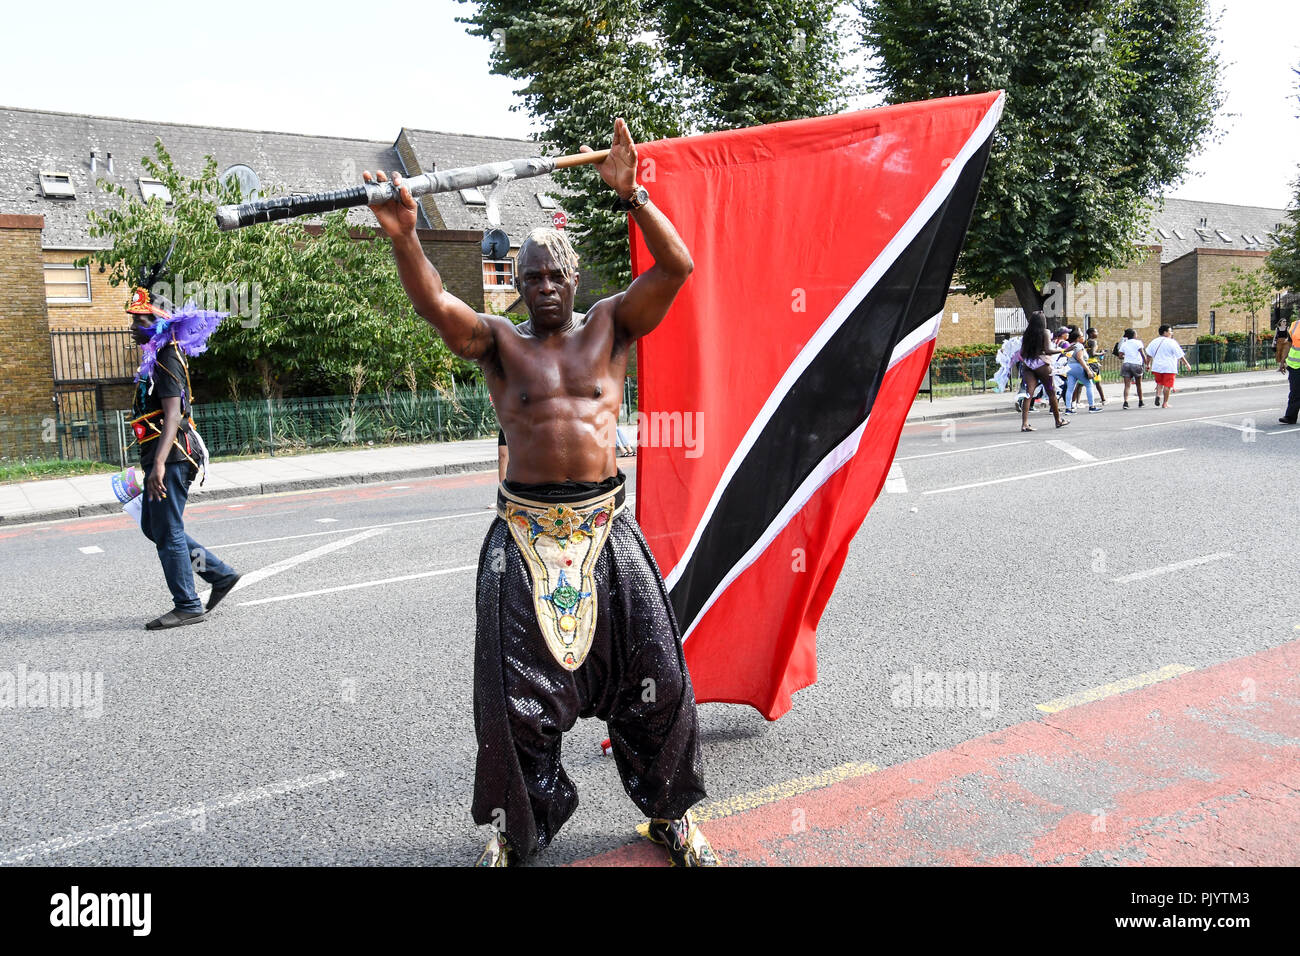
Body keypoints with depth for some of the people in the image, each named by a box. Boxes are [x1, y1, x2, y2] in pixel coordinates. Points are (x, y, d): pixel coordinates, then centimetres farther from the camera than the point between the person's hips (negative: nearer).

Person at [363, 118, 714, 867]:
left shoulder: (610, 327, 8)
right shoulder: (499, 342, 6)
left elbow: (677, 267, -4)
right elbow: (435, 306, -12)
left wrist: (631, 195, -15)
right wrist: (405, 238, -29)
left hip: (605, 524, 1)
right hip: (526, 530, 0)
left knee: (655, 674, 4)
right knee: (518, 685, 3)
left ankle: (672, 811, 26)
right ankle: (519, 825, 25)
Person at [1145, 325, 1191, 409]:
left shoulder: (1155, 341, 8)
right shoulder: (1172, 342, -7)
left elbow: (1149, 354, 11)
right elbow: (1180, 355, -5)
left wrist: (1148, 364, 20)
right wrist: (1187, 364, 2)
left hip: (1157, 367, 5)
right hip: (1169, 367, -5)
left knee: (1159, 383, 19)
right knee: (1167, 385, 1)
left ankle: (1158, 395, -5)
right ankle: (1165, 403, 4)